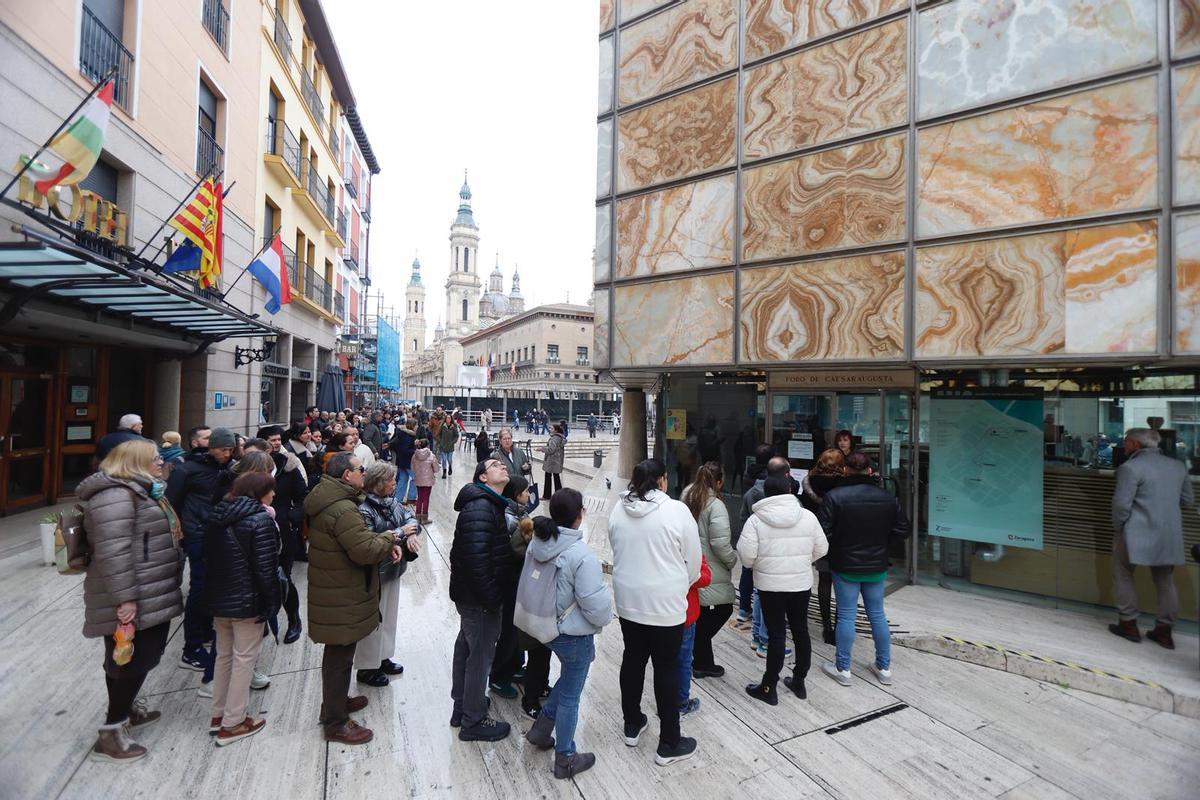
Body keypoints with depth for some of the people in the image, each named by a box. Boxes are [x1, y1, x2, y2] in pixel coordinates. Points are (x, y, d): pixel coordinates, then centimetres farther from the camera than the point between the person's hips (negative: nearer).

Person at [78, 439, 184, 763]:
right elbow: (112, 553, -26)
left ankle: (128, 708, 38)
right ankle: (110, 733, 13)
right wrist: (125, 599, -26)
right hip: (134, 600, -10)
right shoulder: (115, 496, -20)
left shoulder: (139, 491, 16)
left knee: (143, 657, 21)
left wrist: (164, 593, 31)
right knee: (131, 661, 0)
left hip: (152, 596, 10)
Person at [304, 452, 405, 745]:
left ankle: (334, 702, 44)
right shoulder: (342, 509, -29)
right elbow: (365, 551, -31)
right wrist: (389, 539, -13)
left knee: (337, 654, 26)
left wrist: (383, 541, -5)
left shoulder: (328, 500, 5)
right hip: (342, 598, -10)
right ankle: (335, 723, 20)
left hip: (334, 591, 10)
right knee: (340, 657, 5)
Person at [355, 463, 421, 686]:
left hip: (392, 569, 8)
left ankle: (382, 658, 38)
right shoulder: (364, 509, -23)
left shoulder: (391, 501, 0)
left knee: (389, 615, 20)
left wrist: (412, 532, -18)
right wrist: (401, 532, -22)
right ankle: (366, 669, 26)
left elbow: (408, 515, 4)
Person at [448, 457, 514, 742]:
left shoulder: (489, 504, 10)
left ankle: (462, 706, 41)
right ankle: (473, 721, 22)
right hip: (479, 598, -11)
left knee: (467, 646, 22)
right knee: (481, 655, 4)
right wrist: (491, 598, -24)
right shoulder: (480, 508, -24)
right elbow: (476, 557, -30)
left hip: (469, 593, 11)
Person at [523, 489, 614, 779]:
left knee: (569, 677, 30)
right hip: (574, 635, -7)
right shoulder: (581, 554, -29)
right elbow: (595, 602, -23)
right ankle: (565, 760, 30)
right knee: (570, 696, 12)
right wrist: (604, 619, -2)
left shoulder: (537, 543, -5)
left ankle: (541, 729, 37)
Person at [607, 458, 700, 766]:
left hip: (628, 600, 5)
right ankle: (669, 745, 22)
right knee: (667, 670, 9)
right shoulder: (677, 510, -17)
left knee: (633, 660, 20)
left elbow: (617, 552, 7)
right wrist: (682, 585, 12)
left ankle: (632, 724, 38)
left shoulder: (619, 510, -4)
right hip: (666, 604, -5)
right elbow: (693, 559, -8)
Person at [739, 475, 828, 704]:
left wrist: (756, 564, 6)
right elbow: (821, 549, 3)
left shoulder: (756, 520, -12)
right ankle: (799, 682, 31)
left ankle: (769, 687, 14)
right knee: (800, 630, 17)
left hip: (769, 584, -3)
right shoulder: (807, 516, -3)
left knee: (776, 634, 5)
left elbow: (746, 555, -15)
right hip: (801, 583, 3)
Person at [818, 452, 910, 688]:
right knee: (877, 614, 17)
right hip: (876, 567, 4)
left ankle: (843, 669, 16)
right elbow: (901, 532, 3)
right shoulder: (888, 498, -2)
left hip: (845, 566, -4)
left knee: (846, 616, 6)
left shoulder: (835, 496, -18)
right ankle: (884, 668, 28)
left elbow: (823, 533, -19)